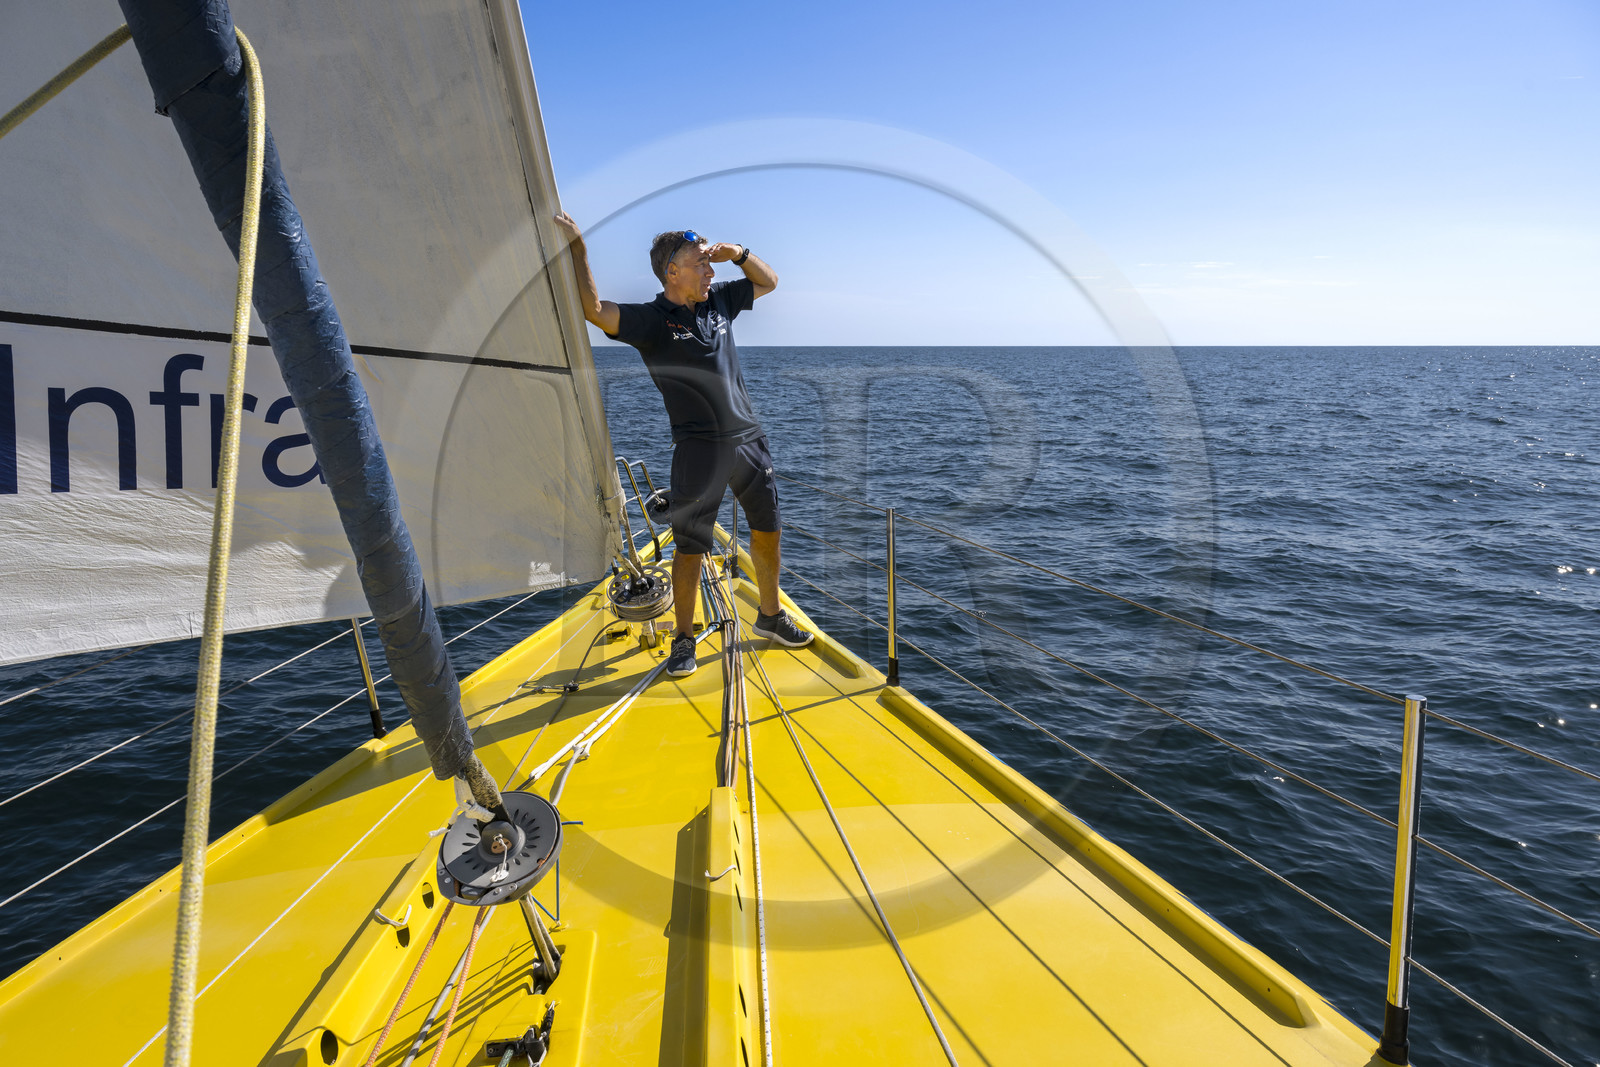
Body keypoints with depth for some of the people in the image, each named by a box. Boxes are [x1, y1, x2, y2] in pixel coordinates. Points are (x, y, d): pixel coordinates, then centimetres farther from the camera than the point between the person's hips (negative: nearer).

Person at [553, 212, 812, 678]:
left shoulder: (720, 299, 9)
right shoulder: (651, 321, -8)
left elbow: (769, 282, 22)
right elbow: (594, 309, -22)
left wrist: (738, 253, 5)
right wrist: (577, 247, -25)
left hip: (749, 438, 6)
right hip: (698, 447, -5)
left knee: (767, 531, 14)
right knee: (690, 546, -1)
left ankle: (770, 616, 32)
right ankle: (684, 638, 14)